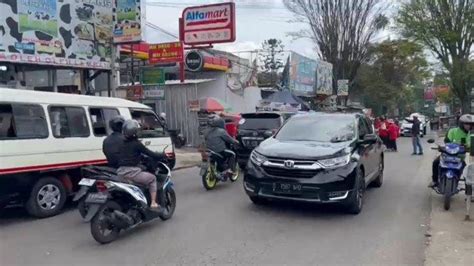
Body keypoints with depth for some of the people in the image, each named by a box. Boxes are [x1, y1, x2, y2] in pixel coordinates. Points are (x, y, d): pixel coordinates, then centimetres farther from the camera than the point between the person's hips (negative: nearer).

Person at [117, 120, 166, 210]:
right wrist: (162, 155, 11)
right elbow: (151, 154, -6)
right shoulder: (137, 144, -7)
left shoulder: (121, 144, 12)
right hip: (132, 172, -6)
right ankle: (153, 203, 8)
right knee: (152, 179, 15)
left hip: (120, 173, 6)